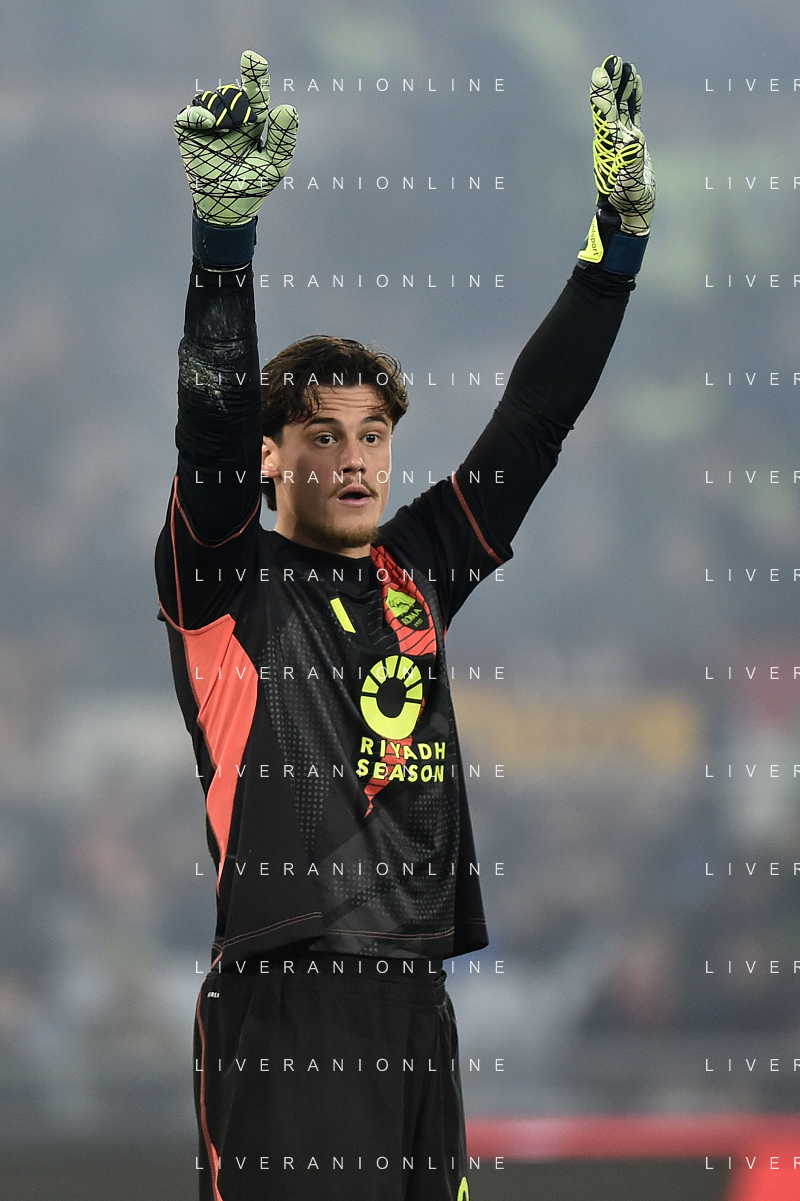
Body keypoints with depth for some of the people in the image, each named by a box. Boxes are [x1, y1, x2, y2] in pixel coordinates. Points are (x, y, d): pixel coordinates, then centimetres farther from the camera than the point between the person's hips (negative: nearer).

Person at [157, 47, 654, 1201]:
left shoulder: (415, 573, 16)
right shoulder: (227, 587, 1)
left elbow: (529, 425, 16)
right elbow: (211, 440, -15)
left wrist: (618, 242, 9)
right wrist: (224, 239, -29)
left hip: (417, 1007, 6)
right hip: (281, 1008, -6)